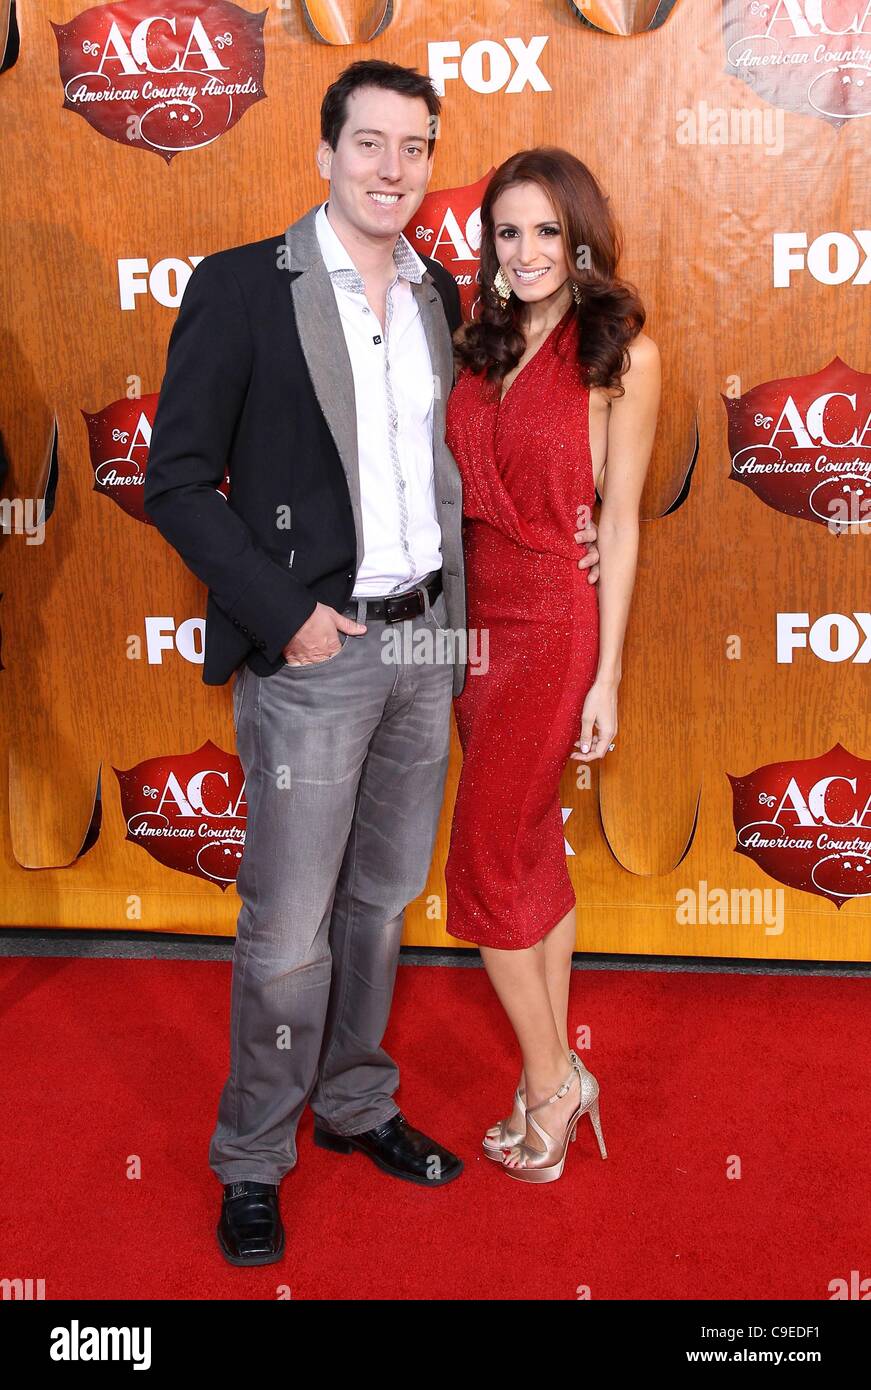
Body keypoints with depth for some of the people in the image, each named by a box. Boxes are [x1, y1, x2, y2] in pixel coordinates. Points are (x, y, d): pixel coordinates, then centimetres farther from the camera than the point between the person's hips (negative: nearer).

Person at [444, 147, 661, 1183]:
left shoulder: (624, 353, -7)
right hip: (474, 617, 6)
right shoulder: (481, 346, 9)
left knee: (486, 866, -1)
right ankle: (556, 1081, 27)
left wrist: (606, 678, -9)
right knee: (533, 855, 13)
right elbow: (464, 492, 10)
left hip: (554, 623, -6)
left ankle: (550, 1083, 18)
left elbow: (621, 522, -8)